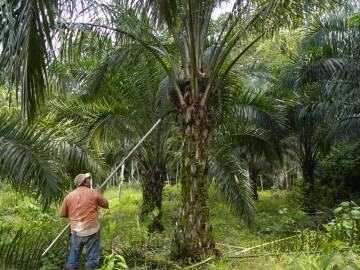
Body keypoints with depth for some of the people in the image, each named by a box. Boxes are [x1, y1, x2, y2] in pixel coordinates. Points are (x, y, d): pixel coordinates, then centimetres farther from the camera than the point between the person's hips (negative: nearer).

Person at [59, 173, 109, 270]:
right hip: (91, 230, -3)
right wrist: (99, 194, 18)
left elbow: (62, 214, 6)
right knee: (91, 256, 10)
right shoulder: (94, 192, -7)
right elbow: (106, 205, 5)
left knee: (73, 255, 15)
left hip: (76, 231, 3)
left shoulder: (69, 196, 1)